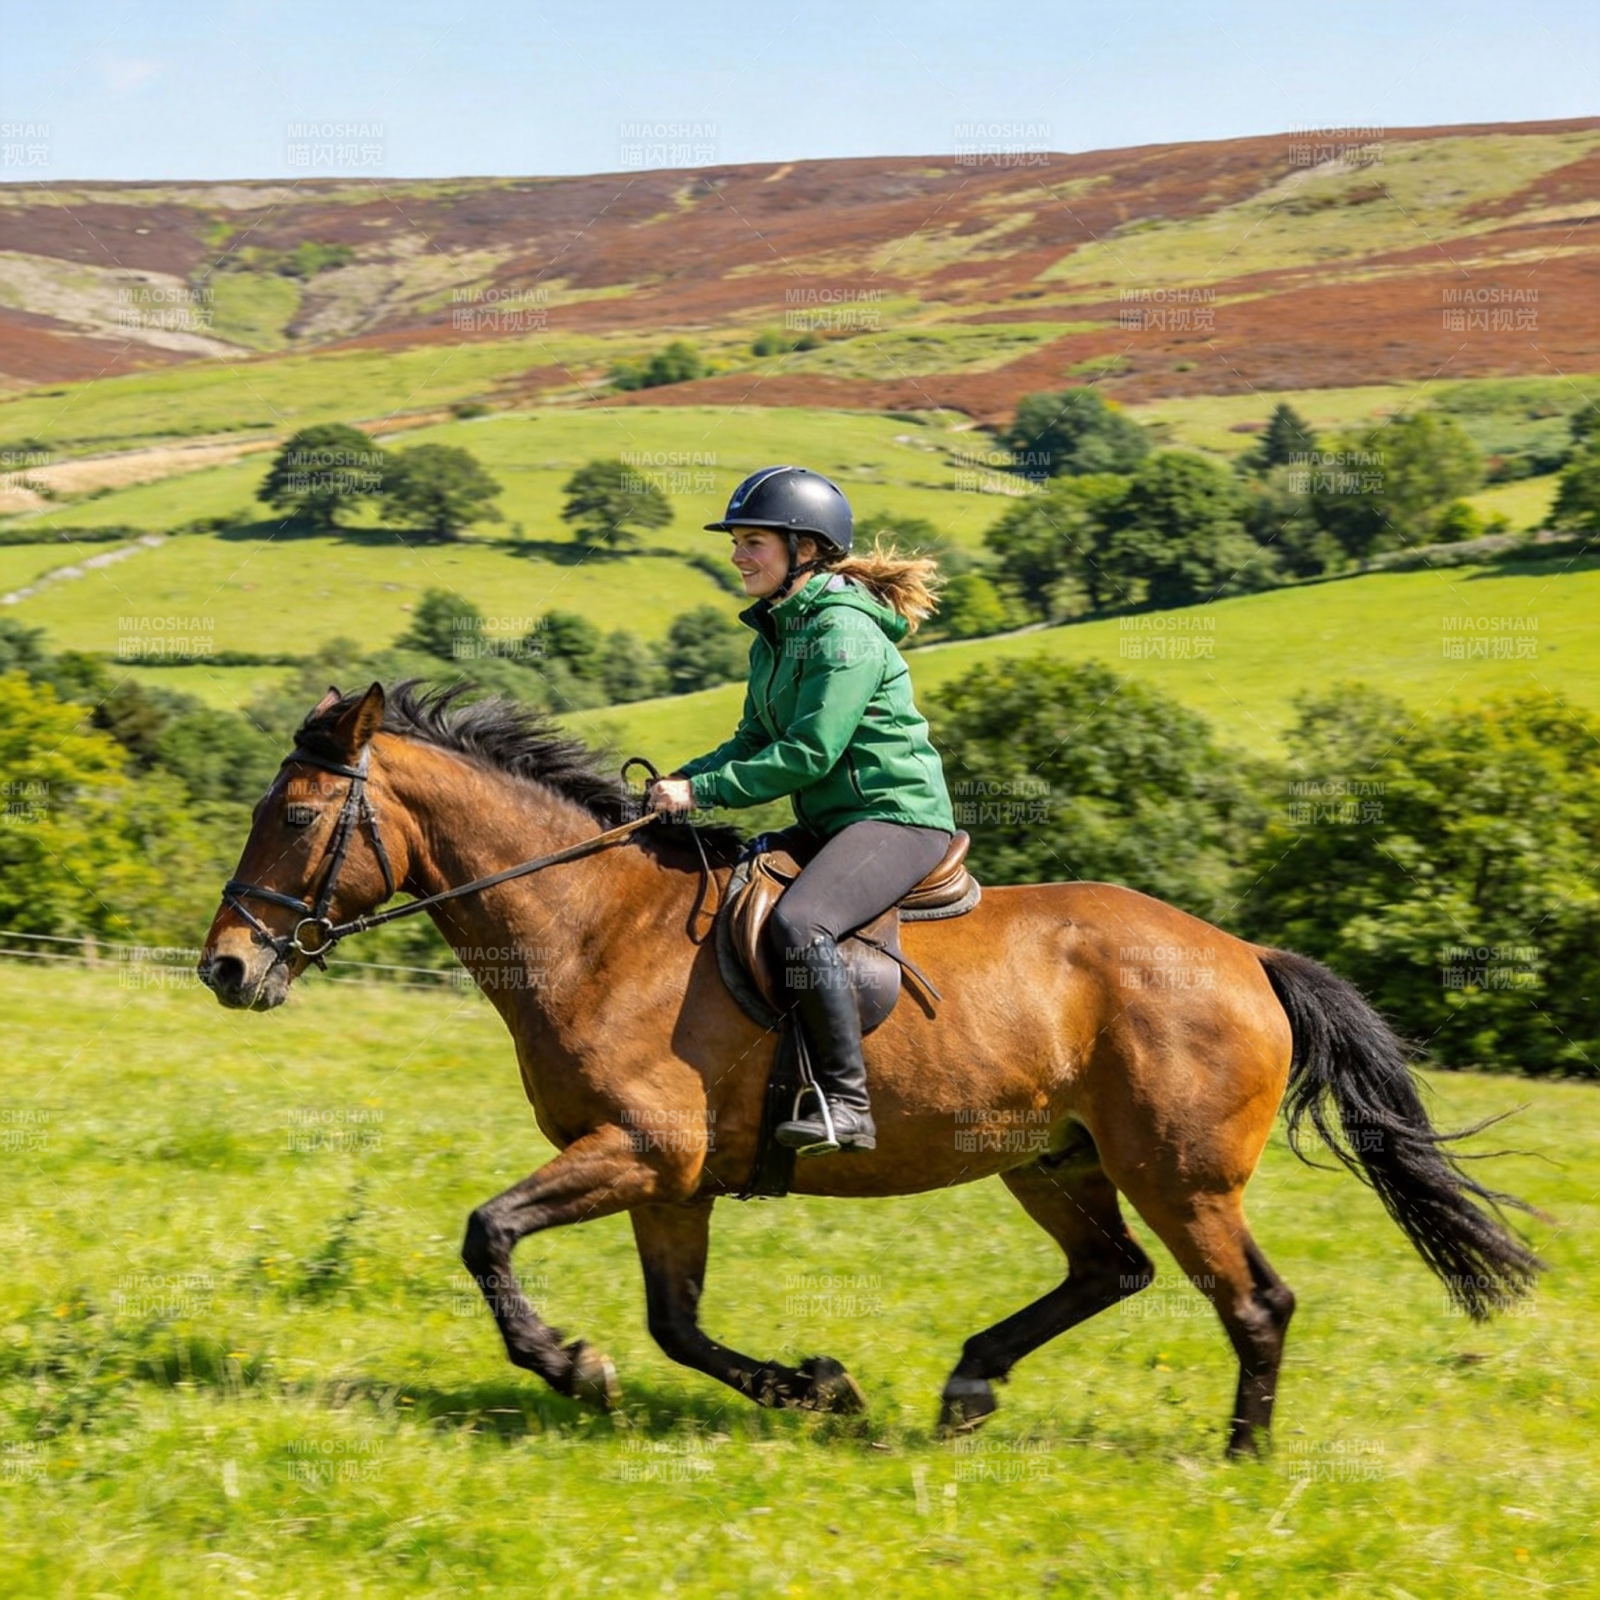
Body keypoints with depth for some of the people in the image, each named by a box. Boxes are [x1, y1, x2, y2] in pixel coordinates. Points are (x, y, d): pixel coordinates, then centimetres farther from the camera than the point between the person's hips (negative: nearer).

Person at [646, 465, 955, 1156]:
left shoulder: (844, 631, -16)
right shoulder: (773, 634, 13)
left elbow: (809, 754, -22)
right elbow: (756, 741, 18)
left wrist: (702, 791, -19)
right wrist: (678, 780, 1)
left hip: (897, 817, -11)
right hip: (829, 823, 11)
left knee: (797, 922, -33)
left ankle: (847, 1103, -28)